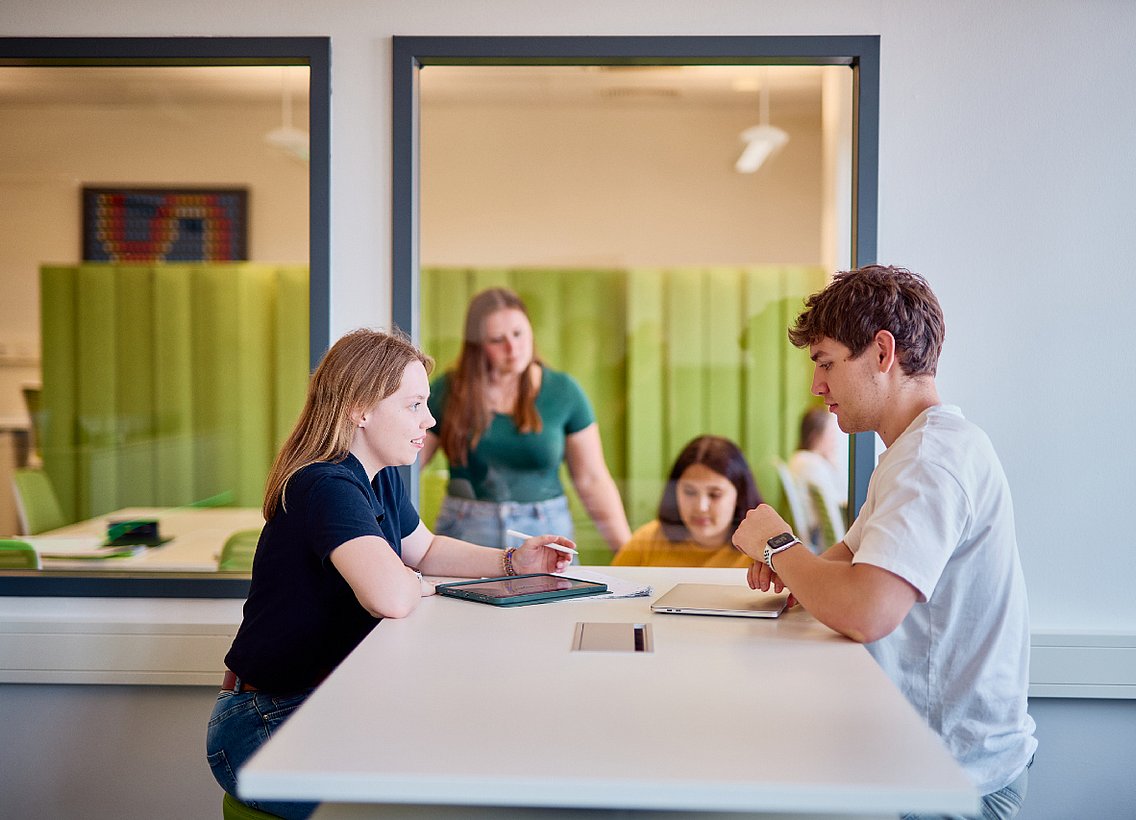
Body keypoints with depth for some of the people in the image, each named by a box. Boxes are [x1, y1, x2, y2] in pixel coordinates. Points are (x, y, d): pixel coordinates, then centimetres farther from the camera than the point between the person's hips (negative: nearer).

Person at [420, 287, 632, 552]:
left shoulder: (563, 392, 0)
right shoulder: (448, 392, 0)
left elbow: (592, 480, 2)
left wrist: (627, 549, -3)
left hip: (545, 530, 0)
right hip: (466, 531, 0)